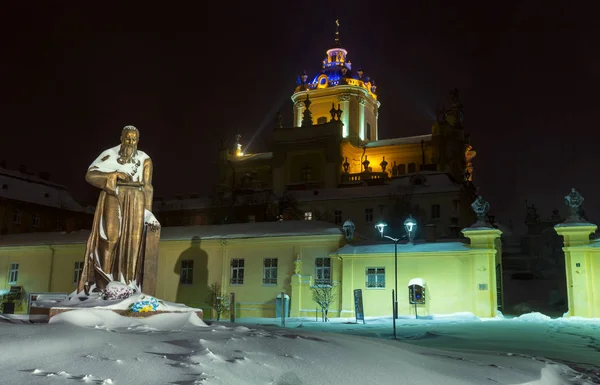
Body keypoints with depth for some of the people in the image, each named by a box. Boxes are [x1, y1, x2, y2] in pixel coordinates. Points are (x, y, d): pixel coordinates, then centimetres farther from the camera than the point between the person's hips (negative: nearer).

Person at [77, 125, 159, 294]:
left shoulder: (145, 160, 6)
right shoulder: (110, 155, 2)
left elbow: (146, 187, 3)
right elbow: (90, 175, -3)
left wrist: (147, 214, -7)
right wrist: (114, 175, -14)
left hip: (135, 203, 2)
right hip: (113, 201, -2)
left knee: (132, 240, -7)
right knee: (111, 237, -14)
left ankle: (127, 286, -6)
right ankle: (103, 285, -9)